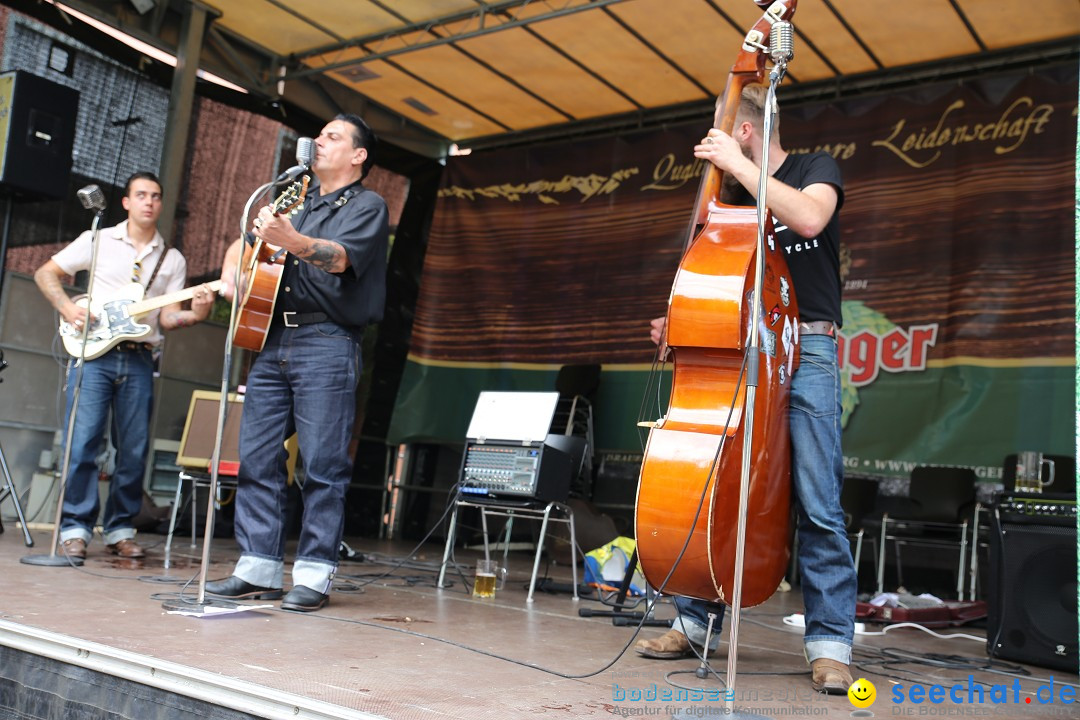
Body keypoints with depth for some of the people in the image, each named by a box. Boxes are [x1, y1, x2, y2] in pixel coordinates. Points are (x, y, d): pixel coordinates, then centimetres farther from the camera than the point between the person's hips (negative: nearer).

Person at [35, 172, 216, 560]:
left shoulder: (172, 259, 13)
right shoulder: (98, 241, 8)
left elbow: (167, 317, 6)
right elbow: (45, 273, 9)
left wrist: (195, 314, -16)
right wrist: (67, 307, -8)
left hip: (139, 359, 2)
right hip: (94, 353, -2)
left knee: (135, 449, 3)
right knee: (82, 441, -7)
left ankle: (120, 528, 14)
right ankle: (75, 528, 1)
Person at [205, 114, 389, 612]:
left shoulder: (367, 206, 2)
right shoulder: (296, 202, 25)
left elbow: (340, 257, -18)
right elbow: (241, 243, 33)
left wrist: (291, 241, -37)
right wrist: (232, 270, 10)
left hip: (327, 344, -7)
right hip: (271, 340, 7)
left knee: (323, 465, -5)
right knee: (256, 458, 4)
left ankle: (315, 575, 1)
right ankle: (258, 569, 12)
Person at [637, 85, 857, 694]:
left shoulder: (817, 168, 7)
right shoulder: (731, 203, 21)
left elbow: (808, 217, -17)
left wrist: (740, 165, -12)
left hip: (806, 351, -5)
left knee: (819, 507, -8)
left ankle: (831, 644, 0)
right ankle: (697, 622, 15)